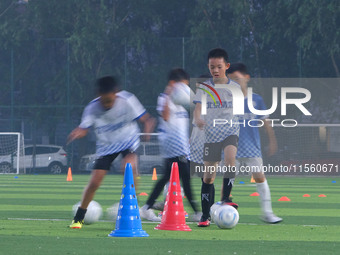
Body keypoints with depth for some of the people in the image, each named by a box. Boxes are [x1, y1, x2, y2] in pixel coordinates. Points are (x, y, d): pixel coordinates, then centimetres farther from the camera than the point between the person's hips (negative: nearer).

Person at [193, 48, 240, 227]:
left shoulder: (235, 88, 6)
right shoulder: (204, 88, 5)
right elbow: (198, 107, -9)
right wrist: (198, 119, -31)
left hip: (231, 131, -1)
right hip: (211, 134, 1)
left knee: (230, 156, -32)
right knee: (208, 175, 1)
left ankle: (226, 197, -29)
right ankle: (205, 215, 8)